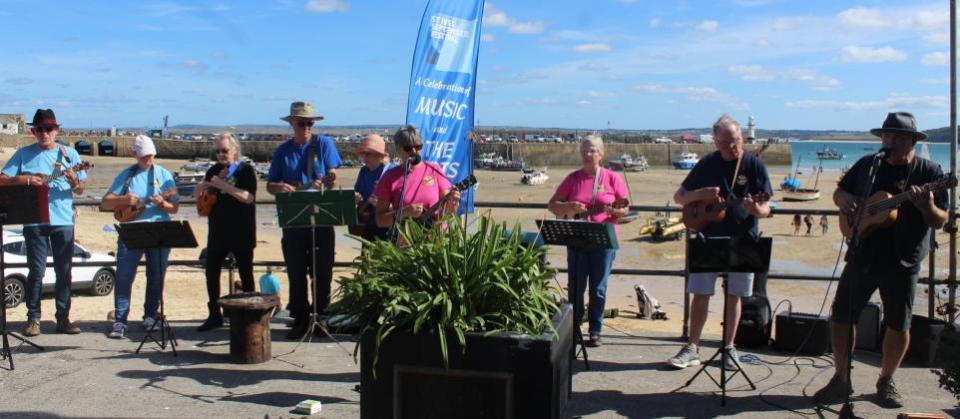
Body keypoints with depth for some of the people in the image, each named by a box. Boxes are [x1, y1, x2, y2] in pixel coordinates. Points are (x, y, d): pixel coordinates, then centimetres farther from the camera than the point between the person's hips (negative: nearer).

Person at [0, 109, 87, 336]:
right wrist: (24, 179, -15)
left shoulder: (69, 153, 9)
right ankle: (33, 319, 8)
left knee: (64, 271, 3)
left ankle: (63, 318, 10)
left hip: (63, 220, 1)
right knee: (36, 270, 0)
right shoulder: (24, 154, 6)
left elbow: (80, 190, 9)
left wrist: (75, 182, -13)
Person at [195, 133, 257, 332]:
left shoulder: (246, 170, -5)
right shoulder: (214, 170, 12)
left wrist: (224, 185, -22)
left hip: (242, 232, -5)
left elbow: (248, 197, -19)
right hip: (218, 231, 6)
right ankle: (214, 315, 16)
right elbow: (198, 194, 16)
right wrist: (205, 185, -6)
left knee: (245, 273, 3)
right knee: (211, 271, 5)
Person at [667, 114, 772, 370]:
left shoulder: (754, 165, -2)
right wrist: (701, 194, -15)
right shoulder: (707, 165, 1)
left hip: (743, 239, 0)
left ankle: (729, 348, 19)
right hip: (709, 237, 1)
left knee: (734, 296, 7)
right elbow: (678, 198, 4)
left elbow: (765, 209, -5)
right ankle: (692, 349, 7)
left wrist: (756, 209, -28)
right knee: (700, 293, -1)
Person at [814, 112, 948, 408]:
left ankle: (886, 381, 26)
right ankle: (841, 380, 17)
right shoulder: (866, 164, 6)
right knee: (841, 317, 3)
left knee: (898, 326, 7)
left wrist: (927, 208, -29)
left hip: (902, 264, -2)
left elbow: (941, 221, -7)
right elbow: (839, 191, 16)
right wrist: (843, 199, -7)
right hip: (862, 258, 3)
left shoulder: (929, 172, -4)